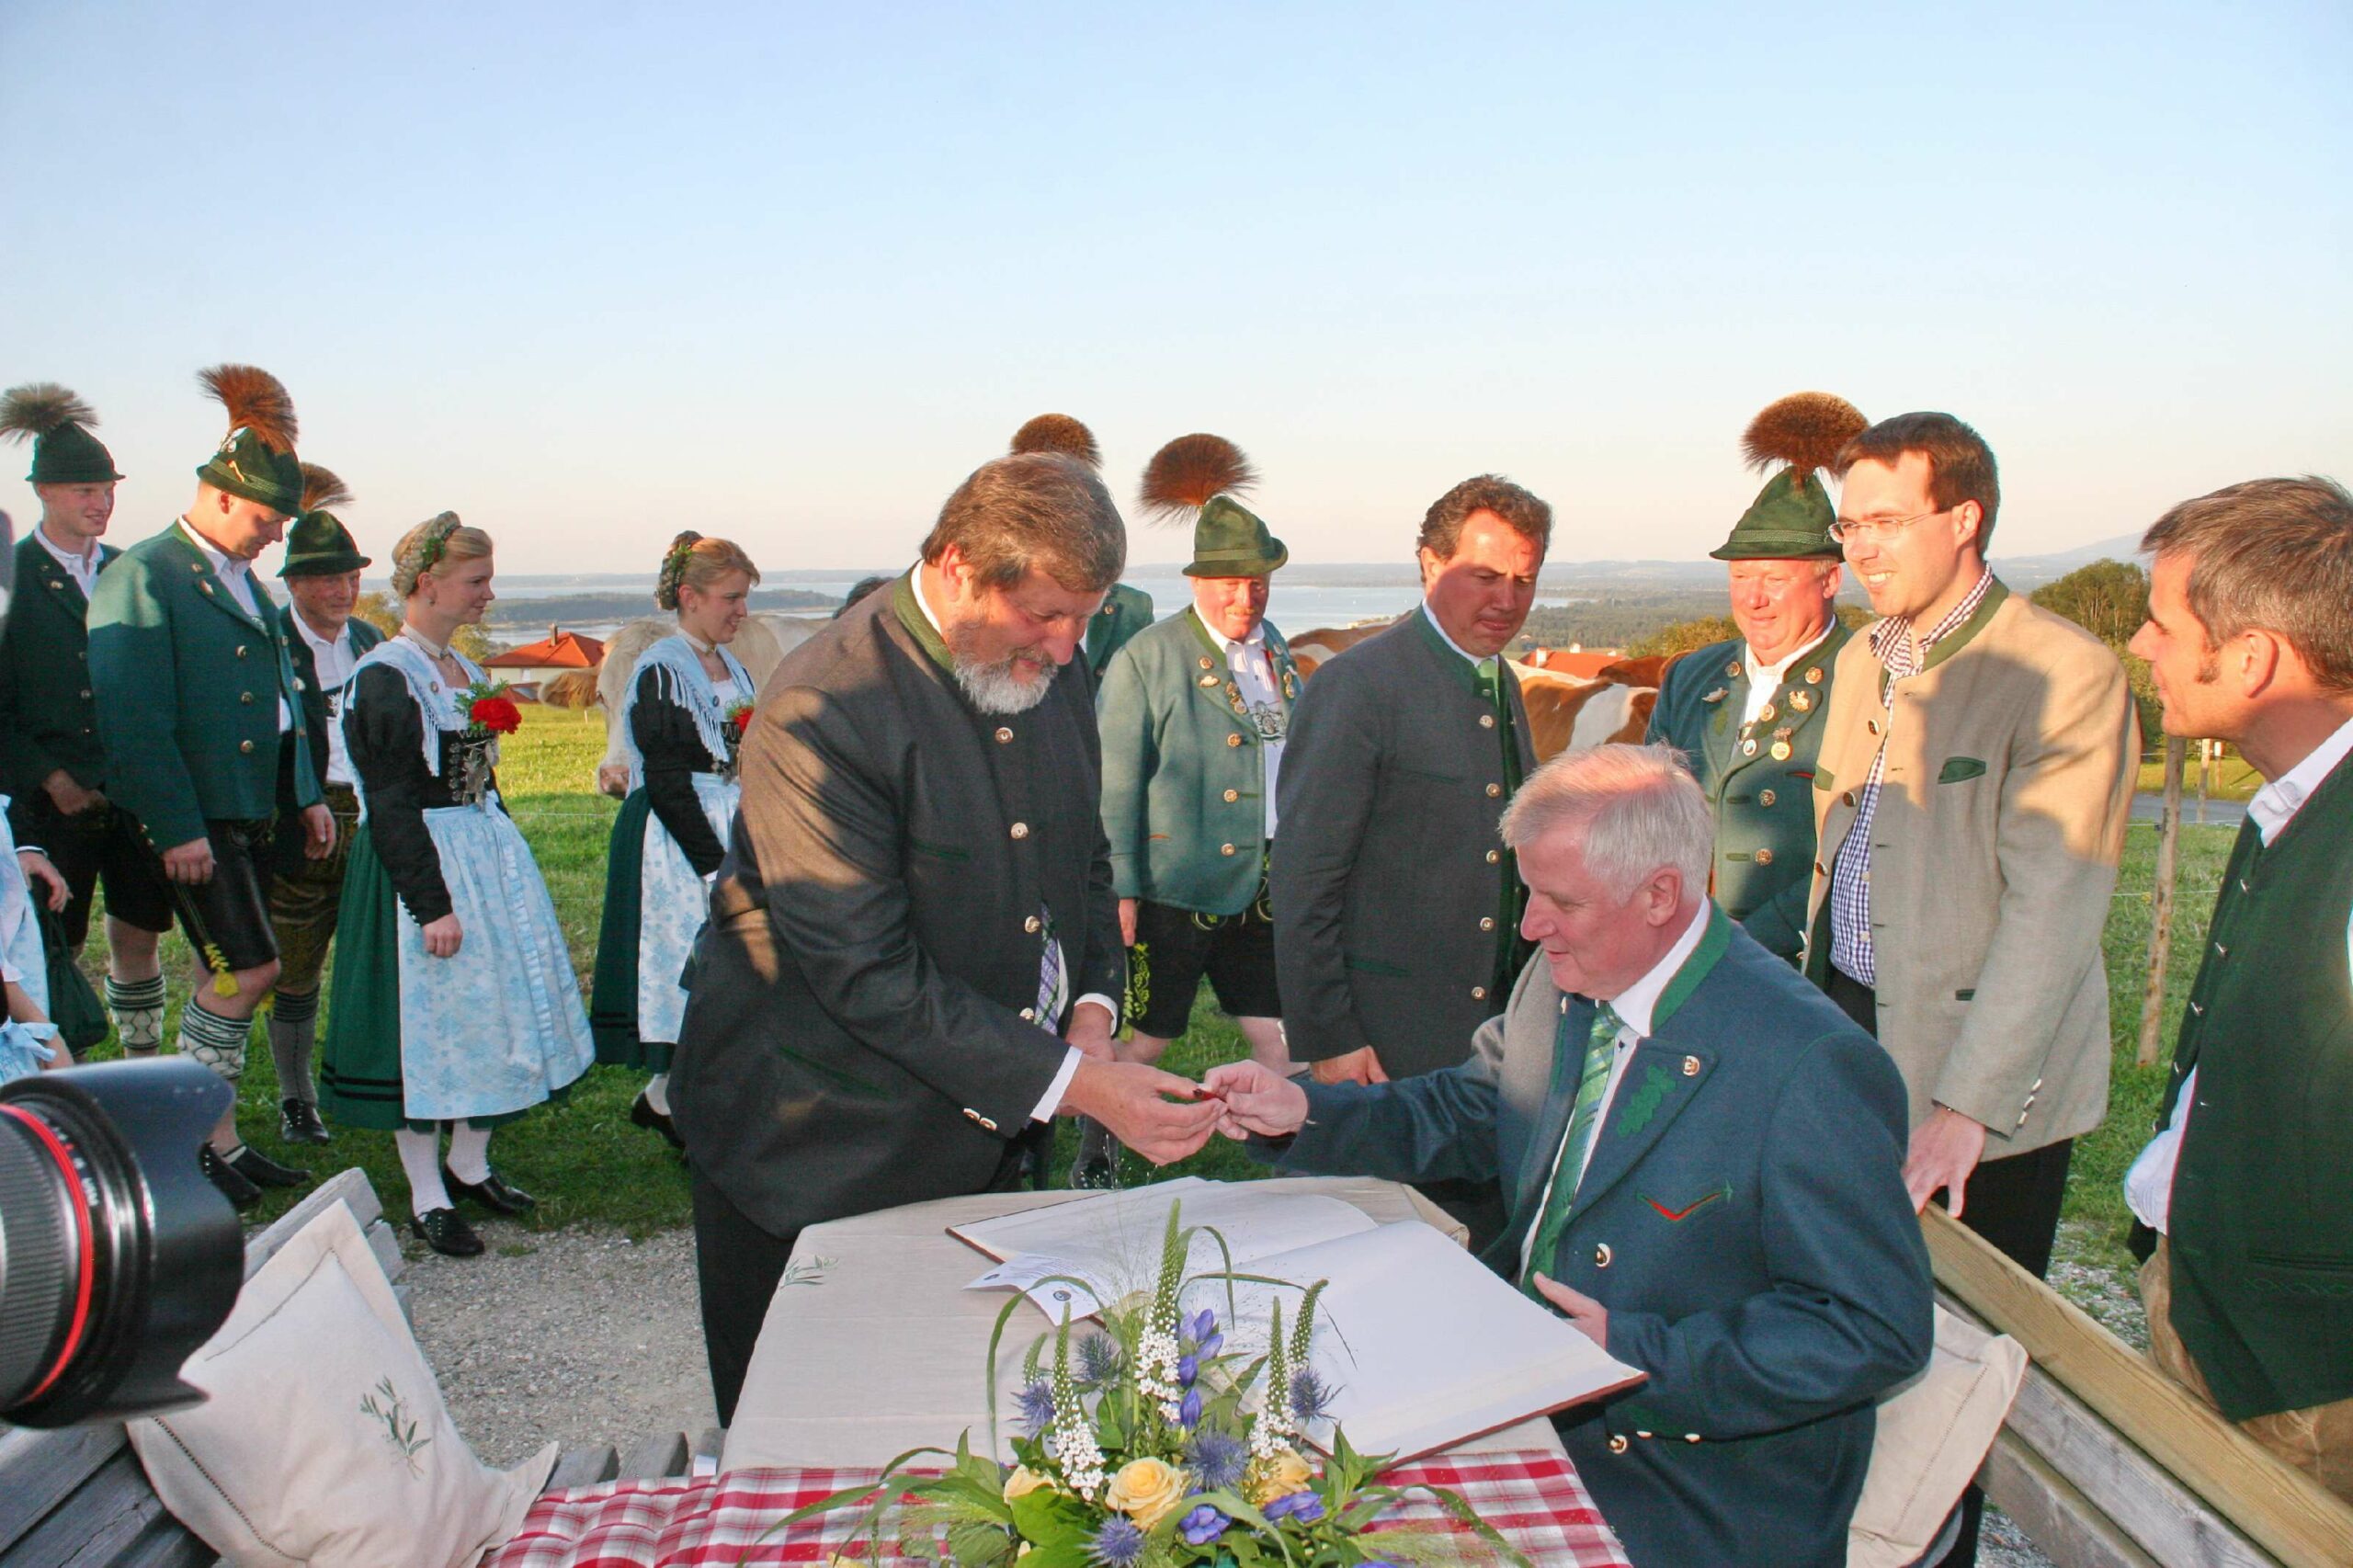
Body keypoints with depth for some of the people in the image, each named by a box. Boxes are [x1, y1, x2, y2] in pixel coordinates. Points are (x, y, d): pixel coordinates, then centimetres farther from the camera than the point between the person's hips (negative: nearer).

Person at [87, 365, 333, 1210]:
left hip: (251, 812, 8)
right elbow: (133, 719, -17)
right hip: (190, 817, -8)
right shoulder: (142, 577, -11)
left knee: (224, 976, 12)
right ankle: (202, 1141, 6)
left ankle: (220, 1140, 21)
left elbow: (282, 695, 23)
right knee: (247, 969, -10)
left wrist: (307, 792, 18)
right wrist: (177, 828, -20)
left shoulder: (245, 580, 17)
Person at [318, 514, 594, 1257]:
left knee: (495, 1007, 13)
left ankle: (469, 1165, 28)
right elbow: (390, 804, -18)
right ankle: (427, 1196, 11)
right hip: (421, 867, -9)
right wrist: (433, 903, -21)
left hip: (489, 855, 9)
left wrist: (505, 861, 16)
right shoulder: (384, 677, -14)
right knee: (428, 1017, -1)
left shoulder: (465, 669, 12)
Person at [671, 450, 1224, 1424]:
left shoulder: (1054, 671, 0)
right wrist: (1074, 1085, -26)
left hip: (985, 1133, 6)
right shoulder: (822, 712, -24)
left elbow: (1083, 858, 13)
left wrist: (1092, 1007, -5)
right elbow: (869, 977, -26)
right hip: (824, 1160, -6)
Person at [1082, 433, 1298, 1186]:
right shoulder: (1147, 659, -8)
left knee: (1283, 1039, 7)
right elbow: (1113, 780, -9)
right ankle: (1093, 1162, 30)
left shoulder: (1276, 652, 11)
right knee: (1146, 1042, 7)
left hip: (1265, 888, 5)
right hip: (1174, 892, -5)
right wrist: (1120, 887, -13)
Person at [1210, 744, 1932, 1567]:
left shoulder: (1815, 1068, -24)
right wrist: (1303, 1112, -2)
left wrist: (1638, 1355, -24)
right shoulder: (1560, 982, -1)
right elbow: (1466, 1114, 14)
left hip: (1699, 1488, -6)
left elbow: (1879, 1331, -19)